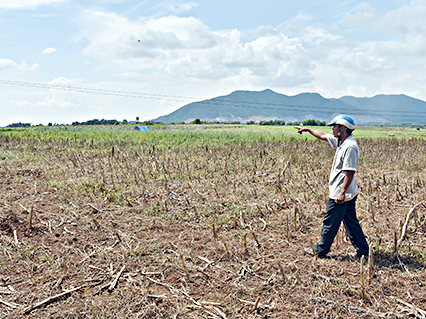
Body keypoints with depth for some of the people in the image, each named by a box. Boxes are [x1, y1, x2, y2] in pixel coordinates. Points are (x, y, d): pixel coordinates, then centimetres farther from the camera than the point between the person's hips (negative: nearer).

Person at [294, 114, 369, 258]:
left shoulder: (350, 146, -21)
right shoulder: (342, 141, 9)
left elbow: (350, 172, -25)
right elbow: (323, 136, 24)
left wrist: (342, 192, -26)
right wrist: (307, 129, 30)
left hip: (340, 194, -10)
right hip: (349, 193, 10)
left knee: (330, 223, 4)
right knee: (351, 222, 15)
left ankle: (320, 250, 17)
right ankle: (362, 250, 22)